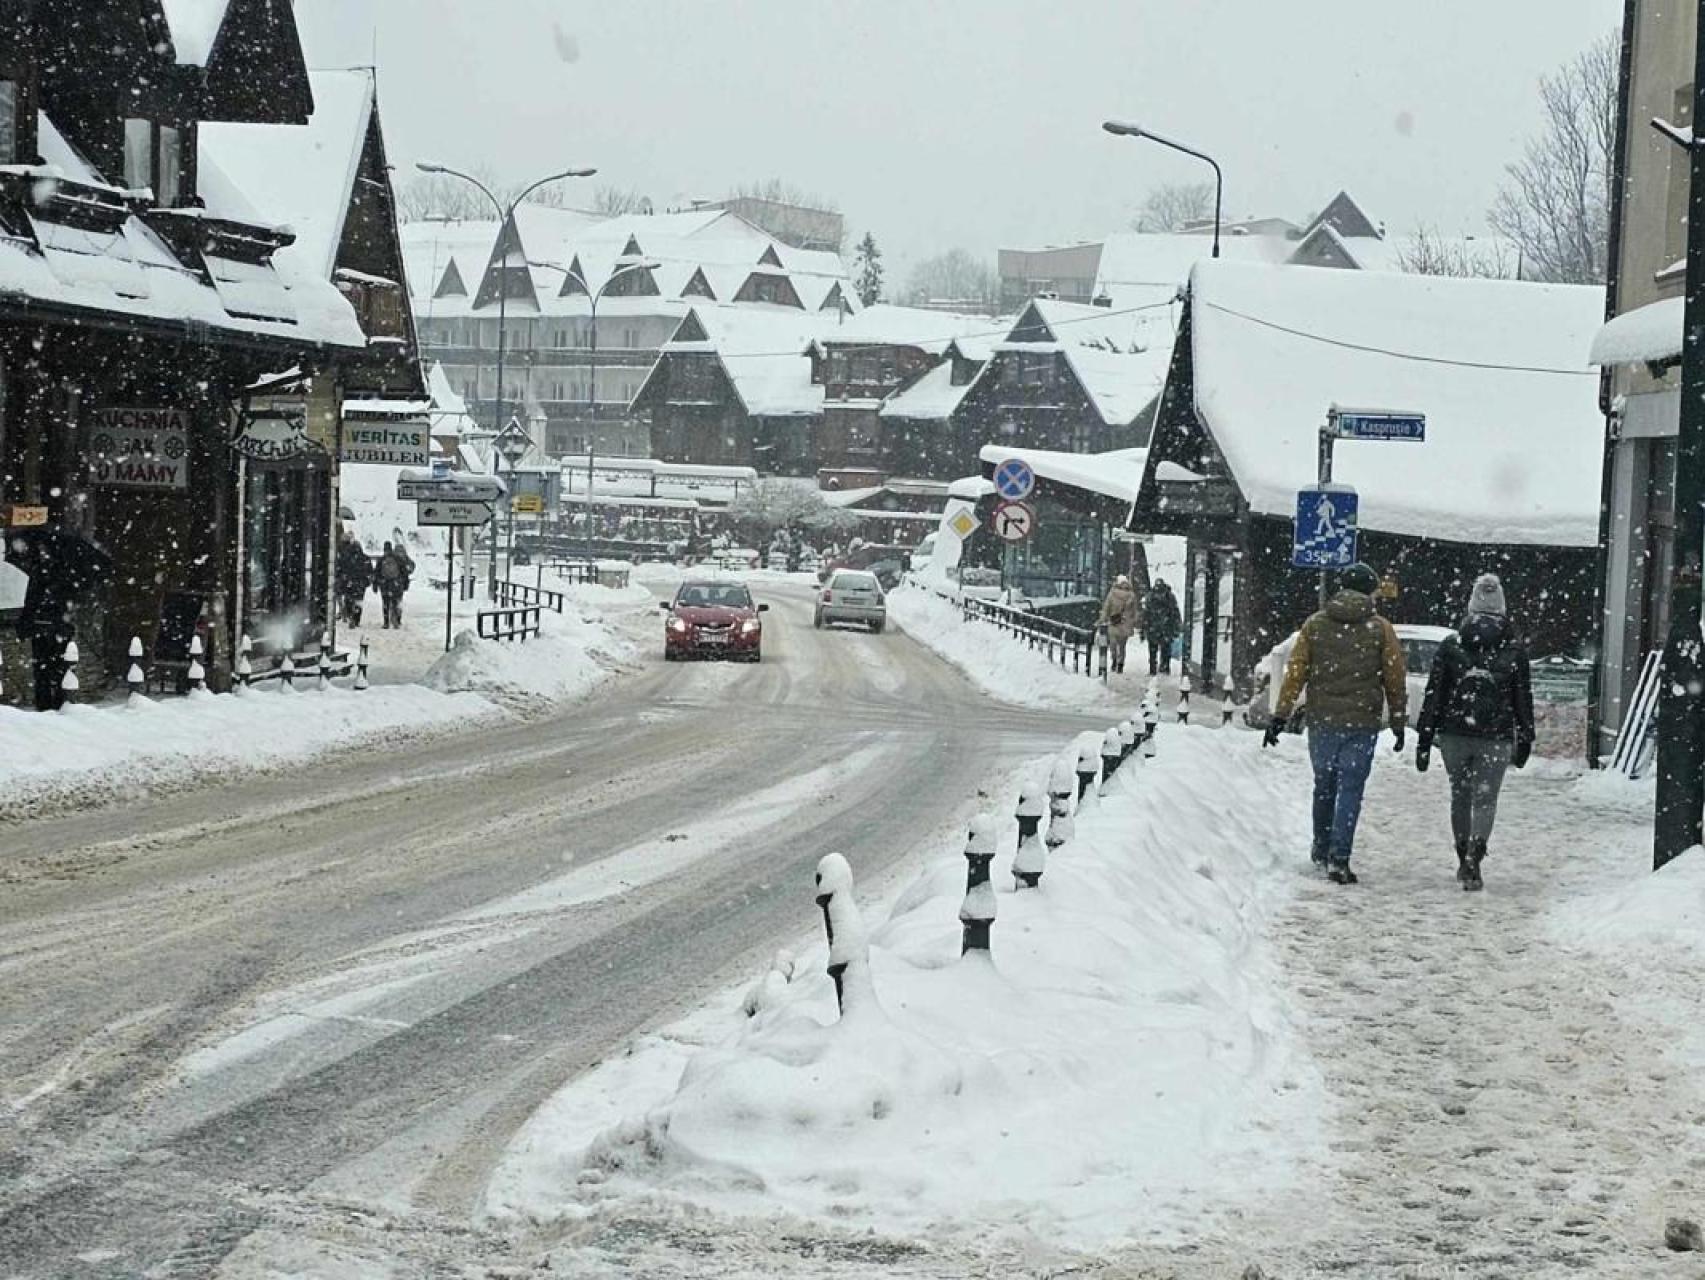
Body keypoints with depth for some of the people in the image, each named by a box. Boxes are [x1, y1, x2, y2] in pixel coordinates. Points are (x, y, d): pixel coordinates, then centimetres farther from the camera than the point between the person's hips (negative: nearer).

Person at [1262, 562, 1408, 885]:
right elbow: (1395, 680, 2)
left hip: (1322, 722, 2)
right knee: (1350, 789, 1)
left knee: (1324, 784, 18)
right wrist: (1398, 723, 11)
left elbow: (1295, 673, 0)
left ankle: (1322, 849, 30)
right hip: (1362, 724, -2)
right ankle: (1339, 859, -7)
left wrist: (1280, 715, 2)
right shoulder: (1380, 630, -1)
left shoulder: (1315, 625, 3)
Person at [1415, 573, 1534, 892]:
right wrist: (1525, 740, 14)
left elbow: (1433, 696, 3)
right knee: (1485, 799, 0)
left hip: (1454, 736, 1)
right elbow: (1524, 699, 6)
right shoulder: (1515, 650, 2)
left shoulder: (1450, 646, 3)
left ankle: (1465, 861, 23)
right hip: (1496, 738, -1)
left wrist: (1424, 738, 6)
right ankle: (1472, 862, -19)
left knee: (1460, 797, 16)